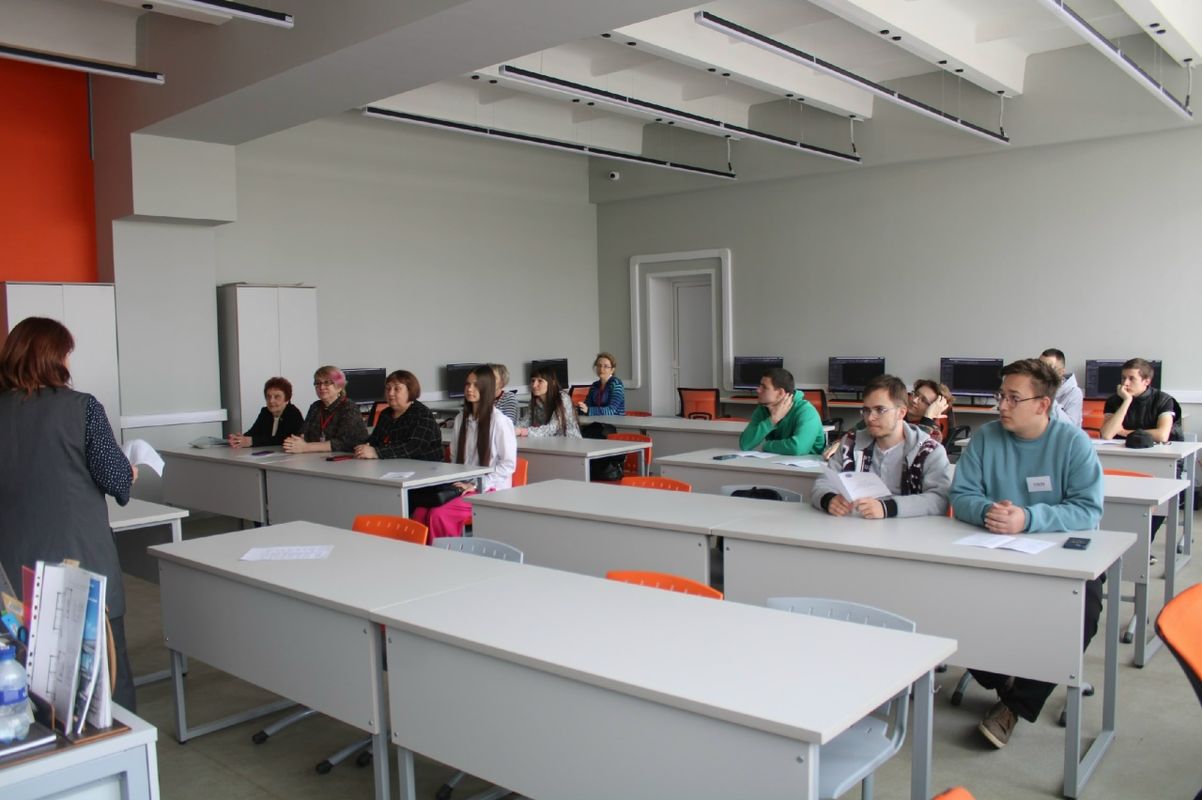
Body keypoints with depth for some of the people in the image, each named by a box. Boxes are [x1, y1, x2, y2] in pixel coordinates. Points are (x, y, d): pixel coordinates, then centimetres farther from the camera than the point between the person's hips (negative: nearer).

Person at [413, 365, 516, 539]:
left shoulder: (499, 421, -8)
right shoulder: (461, 419, 13)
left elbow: (508, 463, -7)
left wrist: (477, 485, -11)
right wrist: (455, 482, 4)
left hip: (490, 490, -6)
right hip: (462, 486, 6)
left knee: (439, 515, -28)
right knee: (420, 513, -21)